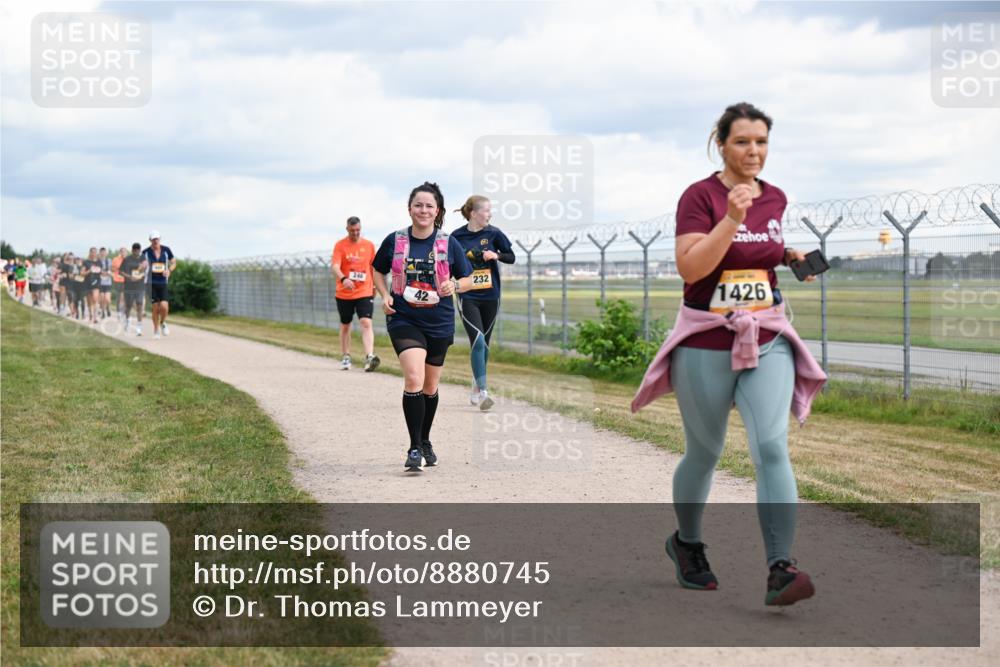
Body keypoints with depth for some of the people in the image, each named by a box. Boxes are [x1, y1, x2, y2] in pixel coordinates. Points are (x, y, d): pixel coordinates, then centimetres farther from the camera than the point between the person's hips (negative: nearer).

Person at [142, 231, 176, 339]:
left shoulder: (166, 250, 1)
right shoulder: (146, 252, -2)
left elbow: (174, 262, 12)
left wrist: (169, 270, -8)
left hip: (163, 283, 0)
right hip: (152, 283, 0)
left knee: (164, 306, -14)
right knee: (155, 307, 0)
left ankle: (163, 323, 17)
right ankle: (156, 330, 18)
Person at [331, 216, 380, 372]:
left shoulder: (369, 245, 5)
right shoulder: (340, 245, -4)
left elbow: (374, 267, 16)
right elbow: (334, 266, -16)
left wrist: (374, 287, 18)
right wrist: (343, 279, -35)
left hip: (365, 292, 0)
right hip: (344, 294, 0)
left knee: (366, 323, -16)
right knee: (345, 325, 12)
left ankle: (369, 357, -26)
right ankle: (346, 357, 26)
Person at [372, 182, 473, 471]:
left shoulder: (449, 244, -2)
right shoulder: (394, 241, -2)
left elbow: (468, 280, 6)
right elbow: (378, 270, 14)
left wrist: (455, 285, -15)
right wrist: (385, 296, -3)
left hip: (439, 323, 2)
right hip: (403, 320, -2)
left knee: (430, 386, 15)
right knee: (414, 379, -21)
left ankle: (425, 441, 36)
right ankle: (414, 448, -14)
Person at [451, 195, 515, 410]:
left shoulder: (493, 233, -1)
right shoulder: (457, 236, -4)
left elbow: (511, 257, 6)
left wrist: (496, 255, -12)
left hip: (490, 297, 3)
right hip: (468, 297, -3)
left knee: (484, 344, 12)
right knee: (478, 341, -17)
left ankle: (476, 389, 28)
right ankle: (482, 392, -19)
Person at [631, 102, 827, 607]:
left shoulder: (776, 199, 7)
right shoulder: (699, 196, -10)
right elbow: (690, 267, -21)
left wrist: (791, 257, 7)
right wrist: (732, 217, -29)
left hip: (767, 341, 3)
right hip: (706, 343, -3)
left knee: (772, 447, -15)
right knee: (704, 454, 12)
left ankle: (780, 570, -19)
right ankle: (686, 543, 38)